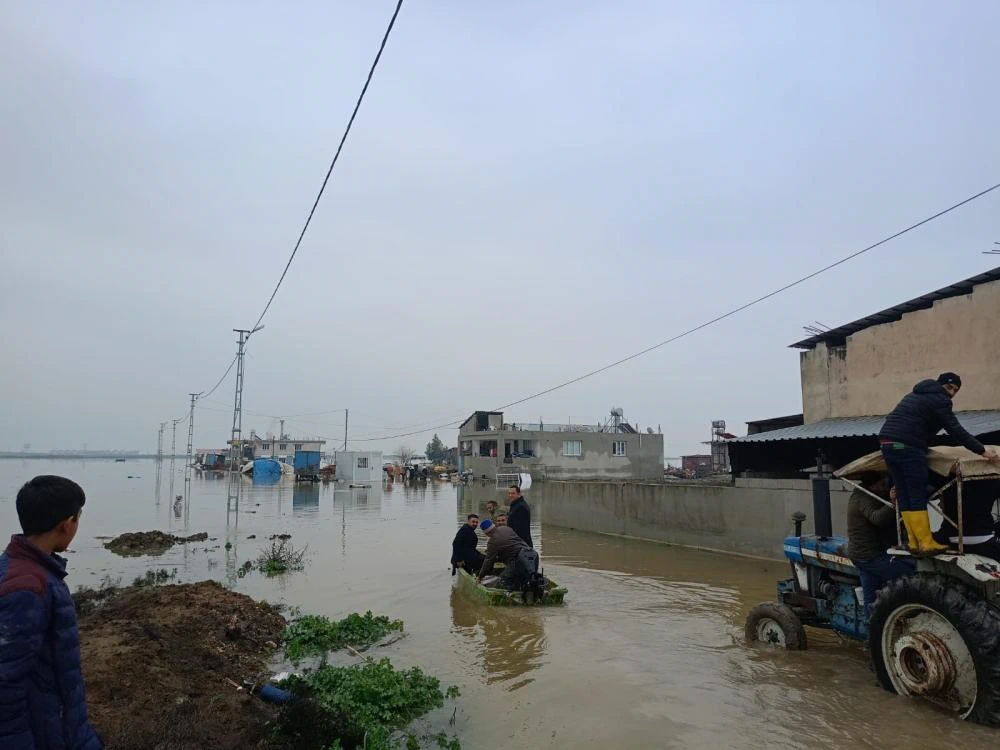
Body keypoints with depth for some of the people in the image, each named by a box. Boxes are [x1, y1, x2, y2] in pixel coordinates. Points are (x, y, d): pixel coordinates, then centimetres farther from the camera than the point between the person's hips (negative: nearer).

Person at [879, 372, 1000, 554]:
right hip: (908, 447, -8)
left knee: (904, 497, 8)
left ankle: (914, 543, 9)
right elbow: (955, 430, -7)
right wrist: (982, 451, -5)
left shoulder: (915, 394, 27)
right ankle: (926, 544, -2)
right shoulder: (938, 399, 0)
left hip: (886, 442, 8)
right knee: (918, 498, -4)